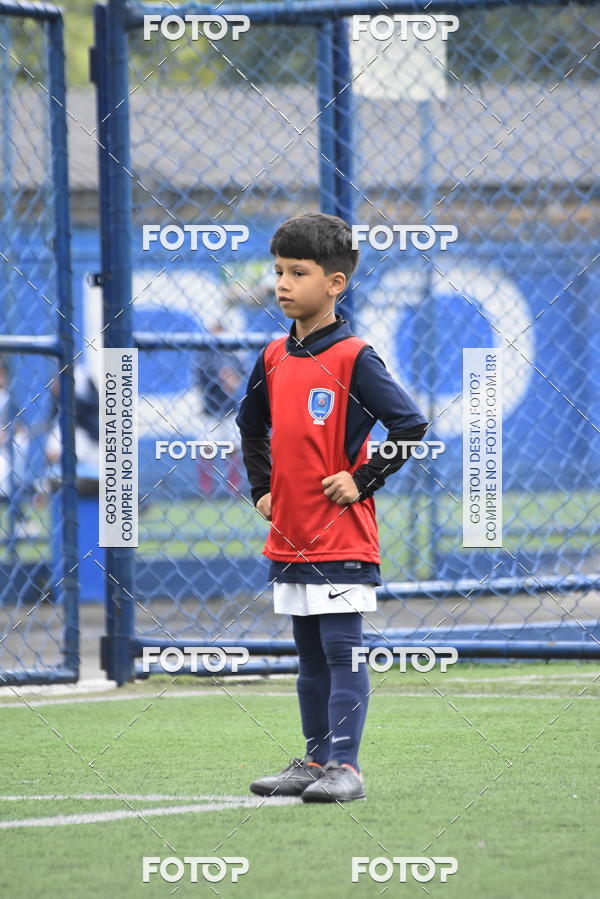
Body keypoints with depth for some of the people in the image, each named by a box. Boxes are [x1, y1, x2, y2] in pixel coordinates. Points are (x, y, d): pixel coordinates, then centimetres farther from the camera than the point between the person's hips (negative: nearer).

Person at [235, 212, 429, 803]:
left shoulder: (354, 359, -11)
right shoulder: (273, 359, 9)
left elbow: (411, 425, -13)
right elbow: (252, 427, 27)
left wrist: (361, 481, -12)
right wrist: (261, 488, 17)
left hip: (342, 537, -7)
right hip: (289, 535, 7)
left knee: (343, 654, -6)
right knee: (310, 658, 13)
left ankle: (345, 766, -6)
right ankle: (315, 759, 20)